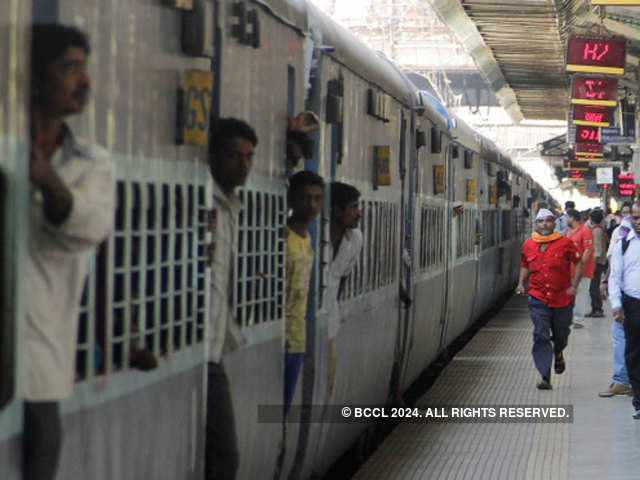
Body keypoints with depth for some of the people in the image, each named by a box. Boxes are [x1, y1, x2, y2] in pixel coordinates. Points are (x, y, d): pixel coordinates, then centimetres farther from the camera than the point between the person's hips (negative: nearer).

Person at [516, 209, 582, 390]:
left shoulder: (565, 243, -4)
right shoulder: (528, 244, 4)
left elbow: (578, 263, 2)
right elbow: (525, 266, 20)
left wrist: (574, 285, -8)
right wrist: (521, 283, 4)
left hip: (562, 298, -1)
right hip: (538, 299, 1)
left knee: (561, 334, 14)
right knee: (541, 336, -10)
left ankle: (558, 354, 50)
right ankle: (545, 377, -9)